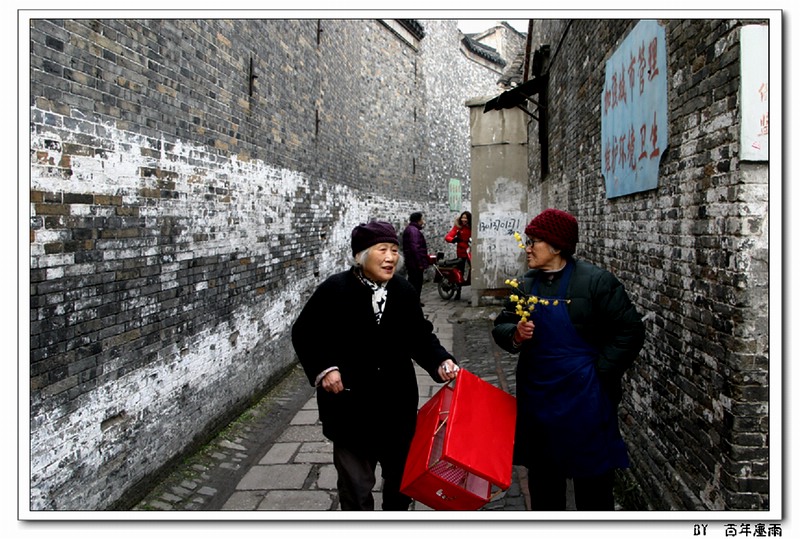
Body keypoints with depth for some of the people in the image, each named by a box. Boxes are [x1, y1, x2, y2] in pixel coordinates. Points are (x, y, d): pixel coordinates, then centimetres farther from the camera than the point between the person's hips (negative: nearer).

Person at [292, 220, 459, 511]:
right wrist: (323, 368, -16)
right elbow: (304, 334, -4)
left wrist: (439, 361, -13)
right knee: (355, 487, 12)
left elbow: (421, 335, 4)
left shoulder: (404, 291, -3)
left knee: (402, 476, 23)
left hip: (398, 406, 4)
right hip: (350, 408, -3)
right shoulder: (335, 290, -13)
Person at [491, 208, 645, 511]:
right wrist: (515, 335, -13)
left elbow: (630, 331, -10)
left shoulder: (596, 281, -11)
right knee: (542, 475, 20)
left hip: (584, 399, -5)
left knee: (592, 480, 8)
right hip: (536, 398, 5)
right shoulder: (527, 284, 5)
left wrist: (599, 373, -13)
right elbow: (500, 327, 9)